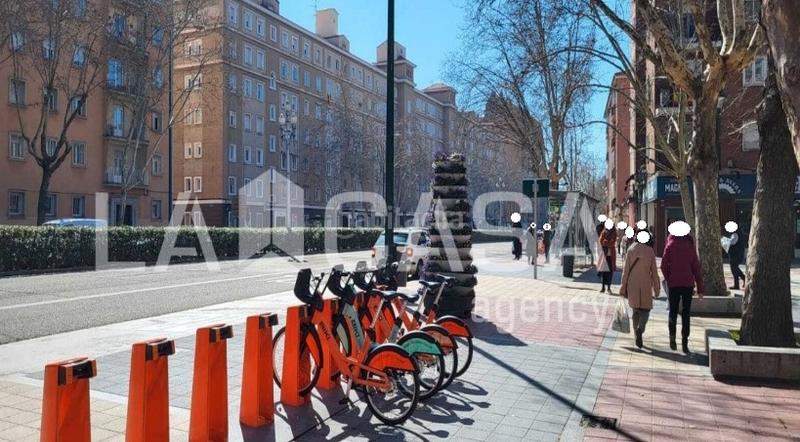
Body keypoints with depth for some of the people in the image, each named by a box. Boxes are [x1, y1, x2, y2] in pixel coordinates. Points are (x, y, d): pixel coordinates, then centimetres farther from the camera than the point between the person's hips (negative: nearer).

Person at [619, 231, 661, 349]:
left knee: (635, 310, 13)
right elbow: (654, 271, 0)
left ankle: (638, 336, 16)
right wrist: (656, 289, 8)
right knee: (645, 310, 6)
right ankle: (640, 329, -21)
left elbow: (626, 270, -2)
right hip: (645, 285, -2)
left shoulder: (631, 250, -1)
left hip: (632, 285, 2)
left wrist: (623, 288, 3)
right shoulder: (650, 251, -4)